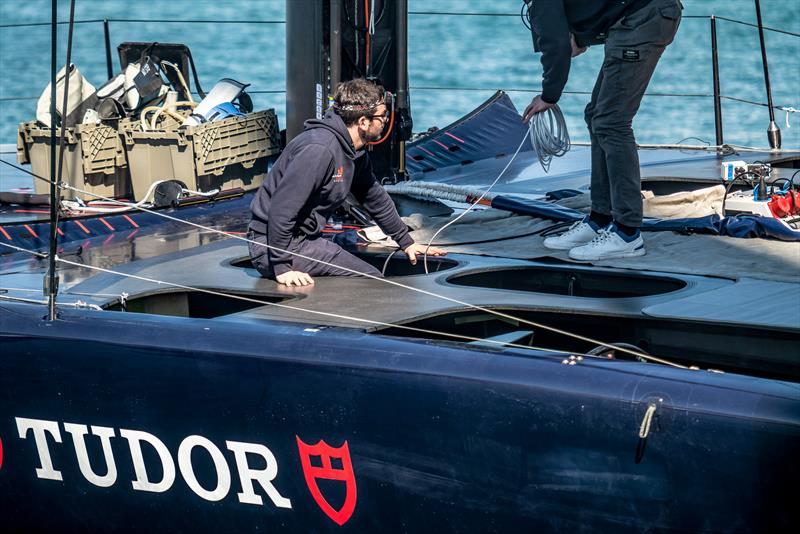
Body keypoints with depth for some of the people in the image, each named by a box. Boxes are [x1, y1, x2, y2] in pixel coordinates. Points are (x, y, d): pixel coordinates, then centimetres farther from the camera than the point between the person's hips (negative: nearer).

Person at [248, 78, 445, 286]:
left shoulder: (355, 153, 10)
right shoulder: (319, 149, -24)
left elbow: (376, 199, 28)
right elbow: (282, 208, -27)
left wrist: (406, 243, 34)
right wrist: (282, 268, -28)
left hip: (304, 239, 10)